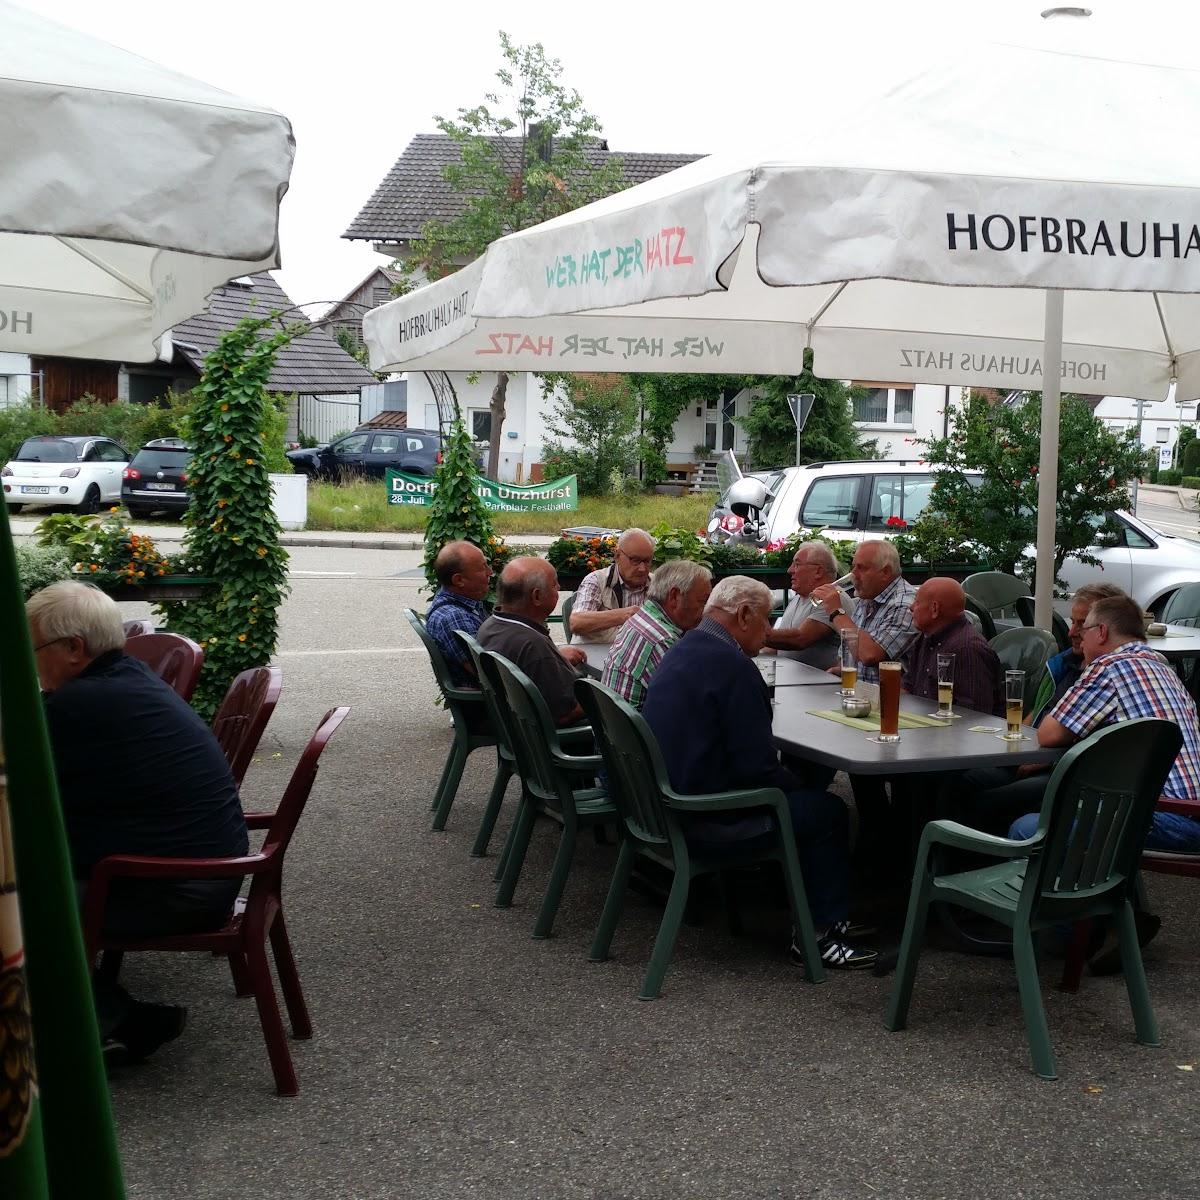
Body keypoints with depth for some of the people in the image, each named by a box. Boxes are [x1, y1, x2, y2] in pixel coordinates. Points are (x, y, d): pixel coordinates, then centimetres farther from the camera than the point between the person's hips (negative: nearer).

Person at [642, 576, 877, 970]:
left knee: (801, 792, 22)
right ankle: (820, 931, 9)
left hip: (668, 797, 10)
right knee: (828, 811, 1)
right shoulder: (732, 666, -21)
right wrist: (795, 784, -1)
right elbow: (757, 765, -22)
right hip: (707, 816, -10)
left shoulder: (683, 650, 11)